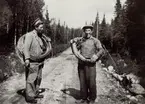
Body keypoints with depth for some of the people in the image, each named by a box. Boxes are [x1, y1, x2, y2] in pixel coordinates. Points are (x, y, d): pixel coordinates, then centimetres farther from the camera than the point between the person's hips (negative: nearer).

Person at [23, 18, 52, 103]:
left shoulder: (41, 36, 11)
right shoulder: (30, 35, -12)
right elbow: (26, 47, -20)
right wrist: (27, 58, -29)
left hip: (40, 62, 9)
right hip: (32, 62, -8)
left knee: (38, 78, 16)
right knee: (31, 79, -4)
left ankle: (35, 93, 30)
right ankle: (29, 97, 6)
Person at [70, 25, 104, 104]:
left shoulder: (95, 40, 4)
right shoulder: (81, 40, 15)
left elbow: (101, 50, -7)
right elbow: (75, 50, 23)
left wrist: (96, 56, -24)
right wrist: (73, 43, 4)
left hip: (90, 63, -3)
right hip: (81, 63, 4)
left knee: (91, 82, -4)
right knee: (82, 82, 7)